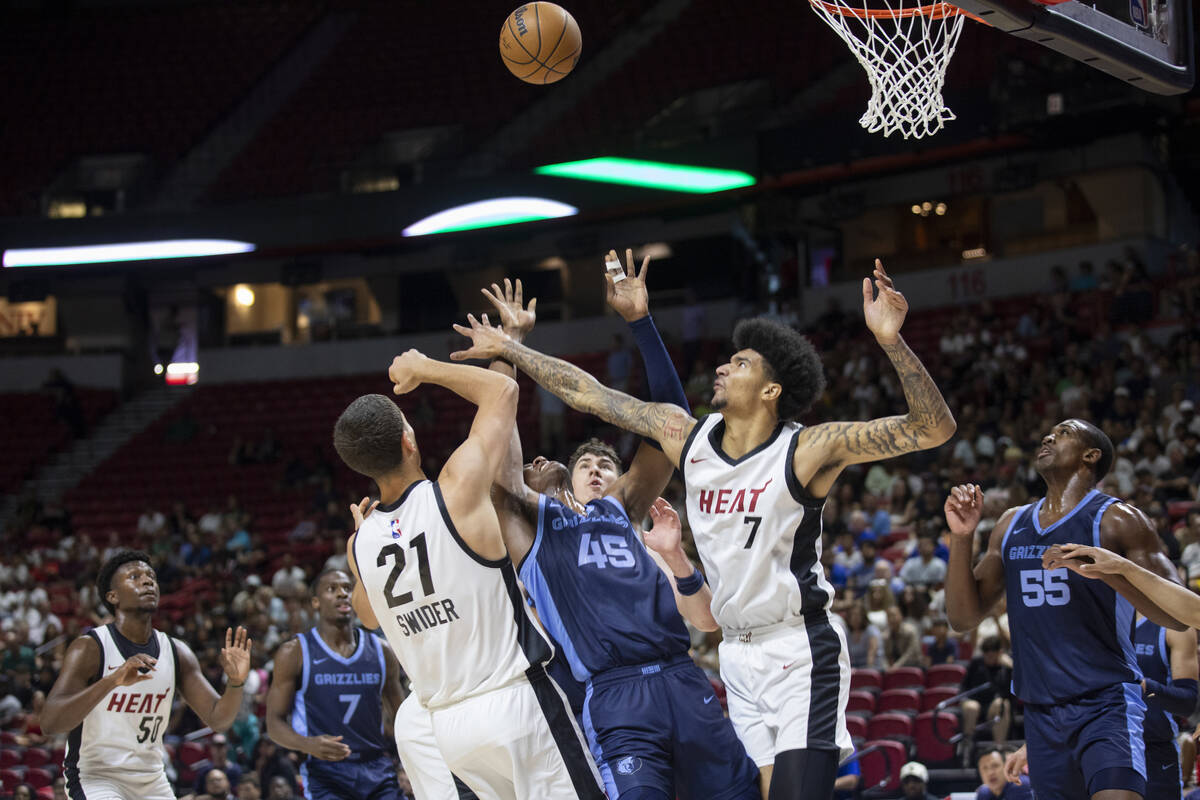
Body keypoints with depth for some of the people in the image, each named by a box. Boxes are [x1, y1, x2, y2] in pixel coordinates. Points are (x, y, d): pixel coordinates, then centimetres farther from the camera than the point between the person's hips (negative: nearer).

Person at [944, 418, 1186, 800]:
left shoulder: (1117, 521, -4)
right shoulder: (1011, 525, 14)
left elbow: (1178, 615, -10)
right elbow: (964, 617, 13)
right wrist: (962, 537, 0)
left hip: (1106, 704, -6)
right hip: (1040, 712, 6)